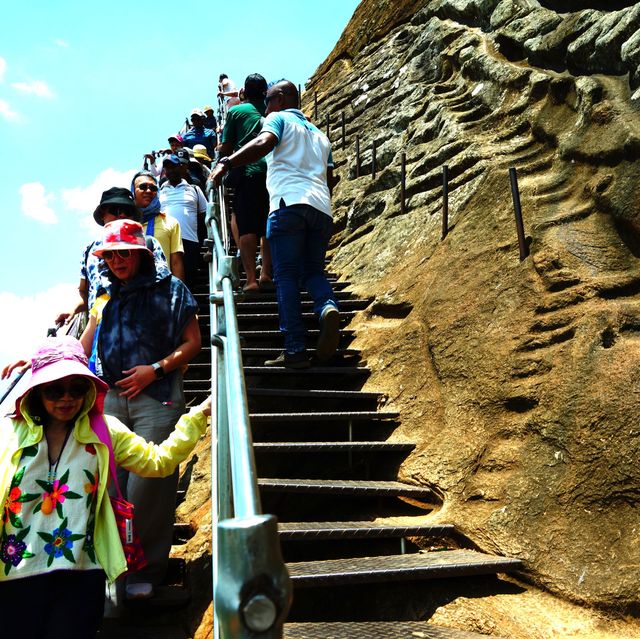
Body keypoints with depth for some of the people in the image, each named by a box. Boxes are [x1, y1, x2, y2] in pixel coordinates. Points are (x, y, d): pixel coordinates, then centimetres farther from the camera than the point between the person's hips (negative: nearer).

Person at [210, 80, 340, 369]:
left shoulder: (279, 118, 12)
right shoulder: (320, 134, 32)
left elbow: (263, 143, -11)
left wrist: (225, 163, -15)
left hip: (289, 202, -6)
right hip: (322, 207, 6)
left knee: (286, 276, -4)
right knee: (313, 271, 13)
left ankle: (295, 349, -11)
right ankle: (328, 308, -20)